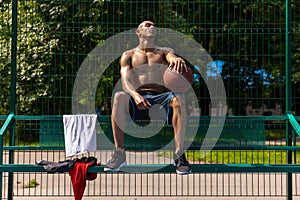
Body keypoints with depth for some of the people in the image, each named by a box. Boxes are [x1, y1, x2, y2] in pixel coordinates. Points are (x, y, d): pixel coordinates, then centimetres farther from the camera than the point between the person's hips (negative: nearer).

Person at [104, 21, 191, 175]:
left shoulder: (164, 52, 20)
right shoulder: (128, 55, 17)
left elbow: (172, 57, -5)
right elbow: (125, 81, 1)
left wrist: (177, 59, -34)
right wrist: (135, 95, -23)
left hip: (159, 98, 0)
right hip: (137, 98, 0)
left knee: (178, 98, -33)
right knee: (119, 97, -34)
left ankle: (179, 154, -32)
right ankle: (119, 153, -31)